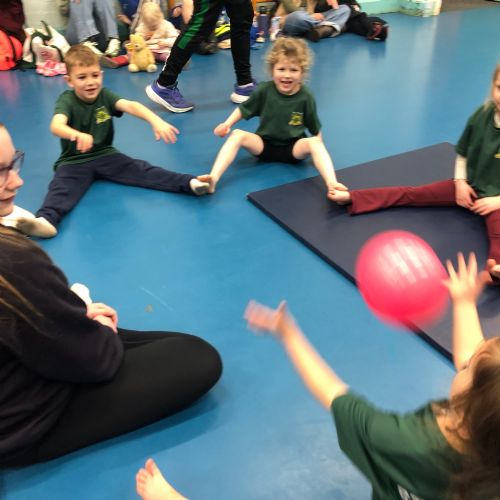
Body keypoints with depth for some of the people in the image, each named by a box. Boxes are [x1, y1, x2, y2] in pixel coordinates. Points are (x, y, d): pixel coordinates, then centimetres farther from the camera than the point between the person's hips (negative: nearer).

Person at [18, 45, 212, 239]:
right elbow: (56, 125, -34)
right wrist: (76, 135, -59)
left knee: (141, 170, -16)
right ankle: (46, 220, -58)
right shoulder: (66, 100, -12)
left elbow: (130, 105, -24)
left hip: (105, 155, 2)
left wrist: (155, 120, -44)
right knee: (61, 187, -30)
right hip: (74, 162, -2)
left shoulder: (104, 95, -4)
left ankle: (189, 183, -32)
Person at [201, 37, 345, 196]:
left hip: (293, 147, -1)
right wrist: (227, 124, -12)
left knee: (313, 143, -31)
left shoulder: (305, 97, -10)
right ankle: (213, 178, -38)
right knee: (237, 135, -23)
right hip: (264, 144, 1)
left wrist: (317, 150, -11)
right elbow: (243, 109, 3)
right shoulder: (264, 90, -9)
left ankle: (331, 183, -48)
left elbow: (315, 131, -2)